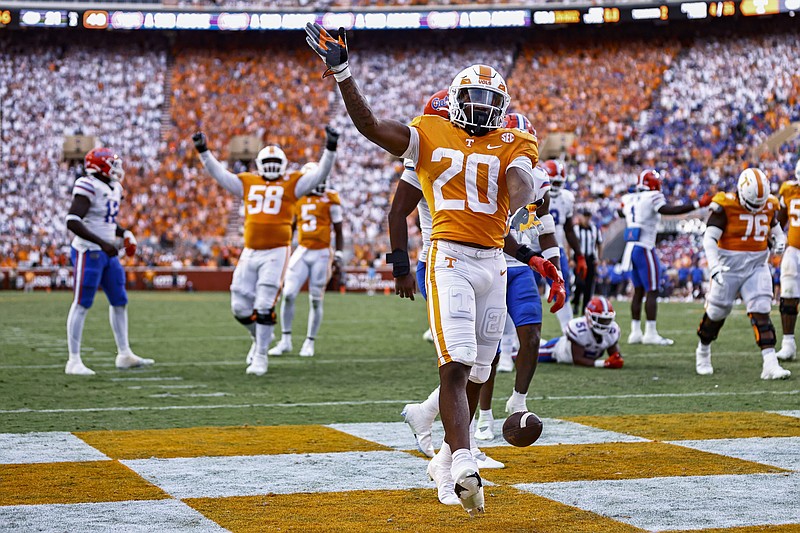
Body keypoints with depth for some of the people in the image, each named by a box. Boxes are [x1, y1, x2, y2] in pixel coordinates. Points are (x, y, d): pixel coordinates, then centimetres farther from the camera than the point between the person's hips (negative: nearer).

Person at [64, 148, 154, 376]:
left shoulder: (113, 189, 11)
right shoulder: (88, 188, -17)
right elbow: (72, 222, -25)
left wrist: (125, 234, 7)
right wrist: (102, 243, -28)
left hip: (107, 254, 9)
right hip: (88, 252, -9)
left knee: (119, 301, 12)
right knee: (82, 305, -5)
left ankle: (124, 355, 21)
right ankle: (74, 361, 0)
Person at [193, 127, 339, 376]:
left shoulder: (291, 184, 4)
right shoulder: (247, 183, 13)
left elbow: (319, 174, -3)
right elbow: (219, 174, 16)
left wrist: (330, 149, -15)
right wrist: (203, 151, 8)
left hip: (276, 253, -4)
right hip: (250, 252, 4)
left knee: (263, 307, -9)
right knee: (240, 306, 5)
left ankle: (260, 356, 1)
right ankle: (260, 338, 32)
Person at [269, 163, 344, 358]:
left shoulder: (330, 200, -2)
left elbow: (339, 232, 2)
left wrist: (339, 254, -7)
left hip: (321, 254, -3)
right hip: (302, 252, 3)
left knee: (315, 301, 2)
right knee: (288, 295, -6)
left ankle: (309, 343, 14)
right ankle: (285, 340, 6)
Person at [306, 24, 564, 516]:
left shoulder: (512, 145, 9)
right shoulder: (431, 135, 7)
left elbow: (521, 181, -11)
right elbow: (370, 126, -1)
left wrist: (521, 206, -34)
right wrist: (342, 73, -8)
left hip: (494, 264, 4)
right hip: (450, 259, -4)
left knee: (477, 371, 11)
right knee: (457, 364, -17)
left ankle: (449, 454, 29)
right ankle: (464, 466, -27)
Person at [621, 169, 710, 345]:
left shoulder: (629, 199, 9)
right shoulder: (652, 198, -12)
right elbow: (671, 210, -24)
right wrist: (698, 204, -25)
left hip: (631, 247, 8)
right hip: (645, 248, -8)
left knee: (638, 291, 14)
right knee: (652, 291, -3)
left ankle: (635, 332, 14)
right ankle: (650, 333, -5)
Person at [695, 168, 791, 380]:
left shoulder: (769, 206, 1)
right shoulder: (725, 206, -15)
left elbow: (775, 228, 20)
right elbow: (709, 237, -18)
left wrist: (779, 241, -3)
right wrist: (714, 265, -30)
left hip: (757, 267, 3)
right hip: (729, 267, -3)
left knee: (761, 313, -11)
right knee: (716, 313, 10)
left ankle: (770, 364, -17)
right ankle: (703, 351, 37)